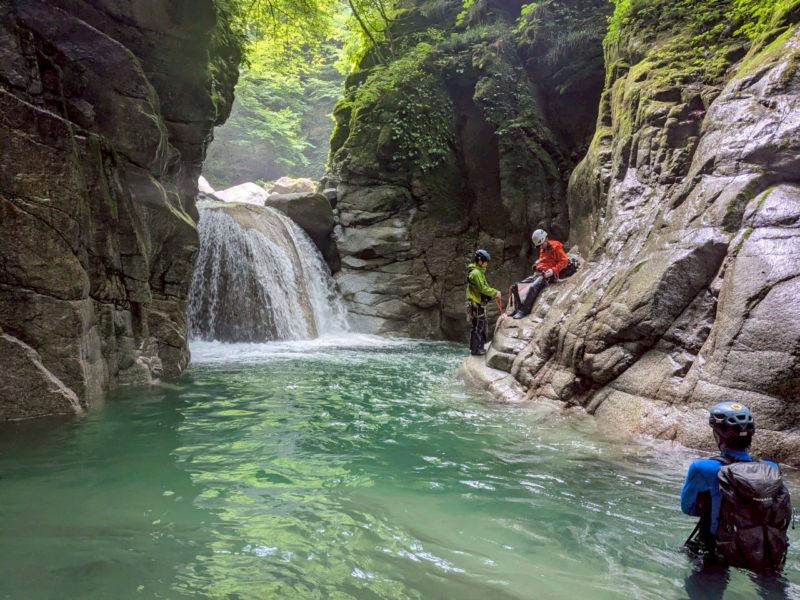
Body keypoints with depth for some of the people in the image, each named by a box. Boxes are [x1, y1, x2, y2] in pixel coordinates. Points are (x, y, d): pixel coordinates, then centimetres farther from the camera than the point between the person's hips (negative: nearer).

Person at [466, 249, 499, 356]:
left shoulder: (479, 271, 16)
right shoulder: (475, 273, -18)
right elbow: (482, 288, -22)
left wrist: (492, 293, 7)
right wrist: (495, 292, -14)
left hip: (480, 304, 10)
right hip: (476, 304, -10)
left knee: (483, 326, 17)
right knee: (477, 327, -3)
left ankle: (480, 347, 26)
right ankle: (475, 350, 4)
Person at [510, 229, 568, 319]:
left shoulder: (556, 247, -4)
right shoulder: (542, 249, 20)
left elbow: (564, 261, -9)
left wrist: (553, 270, -19)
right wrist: (536, 265, 16)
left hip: (547, 275, -9)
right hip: (537, 274, 9)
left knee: (532, 287, -35)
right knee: (516, 287, -4)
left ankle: (524, 310, -32)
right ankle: (518, 308, -5)